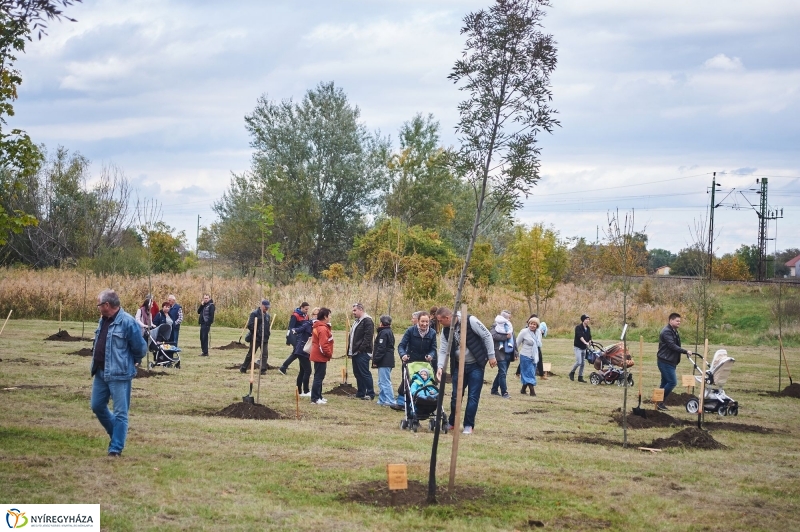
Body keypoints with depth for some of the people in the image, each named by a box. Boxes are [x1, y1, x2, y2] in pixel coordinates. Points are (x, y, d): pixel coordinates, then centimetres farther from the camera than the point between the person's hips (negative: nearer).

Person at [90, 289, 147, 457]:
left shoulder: (127, 322, -17)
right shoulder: (103, 320, 10)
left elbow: (140, 347, -10)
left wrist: (132, 362, 5)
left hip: (119, 374, -9)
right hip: (100, 372, 9)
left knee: (120, 413, -1)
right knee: (97, 407, 16)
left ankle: (116, 449, 4)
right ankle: (117, 434, 35)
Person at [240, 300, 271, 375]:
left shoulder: (267, 315, 14)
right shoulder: (255, 313, -8)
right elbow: (250, 325, -13)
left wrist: (267, 336, 11)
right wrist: (256, 332, -15)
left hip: (264, 338, 6)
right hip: (256, 338, -5)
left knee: (265, 354, -5)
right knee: (250, 353, 3)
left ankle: (263, 370, -4)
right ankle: (243, 368, 15)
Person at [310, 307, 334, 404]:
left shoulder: (318, 327, 14)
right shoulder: (323, 329, -19)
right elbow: (323, 345, -24)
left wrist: (328, 354, 19)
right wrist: (329, 354, -11)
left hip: (317, 355, 11)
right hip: (321, 357, -11)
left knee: (319, 377, 16)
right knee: (319, 377, -7)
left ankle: (318, 396, 22)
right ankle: (315, 398, -5)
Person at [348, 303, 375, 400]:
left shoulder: (367, 321, -11)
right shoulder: (356, 321, 20)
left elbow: (368, 337, -19)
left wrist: (361, 348, -22)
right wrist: (350, 351, 17)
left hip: (362, 353, -10)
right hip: (355, 352, 10)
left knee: (365, 373, -8)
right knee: (357, 373, 12)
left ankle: (370, 394, -3)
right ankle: (360, 393, 19)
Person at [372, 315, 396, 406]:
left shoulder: (383, 333, -14)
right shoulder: (390, 332, 17)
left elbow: (381, 348, -19)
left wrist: (375, 360, -15)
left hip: (384, 361, -10)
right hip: (389, 361, 10)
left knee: (385, 382, -9)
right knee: (382, 382, 16)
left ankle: (390, 401, -11)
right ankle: (382, 400, 19)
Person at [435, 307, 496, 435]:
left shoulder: (470, 321, -20)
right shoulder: (446, 330, -3)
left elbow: (487, 335, -14)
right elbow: (443, 350, -1)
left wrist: (491, 355, -12)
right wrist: (440, 367, -15)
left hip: (476, 365, -5)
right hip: (459, 365, 5)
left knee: (473, 396, -3)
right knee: (455, 395, 9)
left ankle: (469, 425, 6)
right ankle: (452, 423, 24)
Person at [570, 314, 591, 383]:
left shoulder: (588, 328, 9)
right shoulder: (578, 327, -13)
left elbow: (589, 337, 10)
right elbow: (580, 336, -27)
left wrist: (590, 343, -6)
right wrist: (585, 343, -41)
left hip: (584, 348, 7)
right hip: (578, 347, -7)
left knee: (582, 364, 7)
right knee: (579, 362, -15)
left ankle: (580, 377, 13)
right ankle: (572, 373, 8)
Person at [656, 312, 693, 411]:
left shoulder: (674, 331, 17)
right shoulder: (666, 331, -16)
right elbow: (672, 346, -25)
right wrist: (685, 351, -27)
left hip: (670, 362, 10)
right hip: (665, 362, -10)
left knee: (665, 383, 12)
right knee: (672, 382, -12)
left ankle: (660, 403, 16)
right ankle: (660, 402, -6)